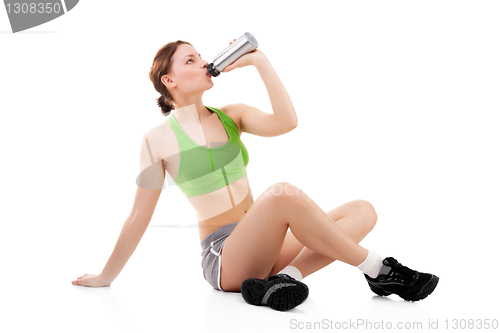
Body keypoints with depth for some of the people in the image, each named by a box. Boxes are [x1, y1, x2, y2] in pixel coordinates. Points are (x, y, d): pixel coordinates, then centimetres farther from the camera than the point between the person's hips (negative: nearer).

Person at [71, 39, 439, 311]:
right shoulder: (159, 140, -2)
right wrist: (106, 276, 6)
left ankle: (283, 278, -28)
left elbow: (286, 122, -9)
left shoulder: (231, 116, 10)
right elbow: (139, 217, 3)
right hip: (223, 256, -6)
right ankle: (380, 271, -22)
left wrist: (260, 61, -5)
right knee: (283, 193, -35)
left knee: (362, 211, -9)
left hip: (265, 245, 6)